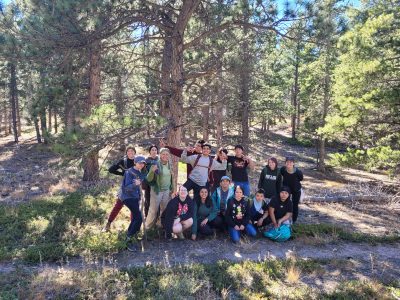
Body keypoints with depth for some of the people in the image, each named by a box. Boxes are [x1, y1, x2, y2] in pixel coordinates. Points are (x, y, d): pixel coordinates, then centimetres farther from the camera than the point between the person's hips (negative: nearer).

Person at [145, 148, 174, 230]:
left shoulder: (170, 165, 2)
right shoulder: (155, 164, -15)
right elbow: (149, 179, -16)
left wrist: (172, 188, 17)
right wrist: (152, 171, -34)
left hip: (167, 190, 5)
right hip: (156, 190, -5)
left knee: (165, 209, 16)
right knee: (153, 210, 1)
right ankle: (148, 226, 17)